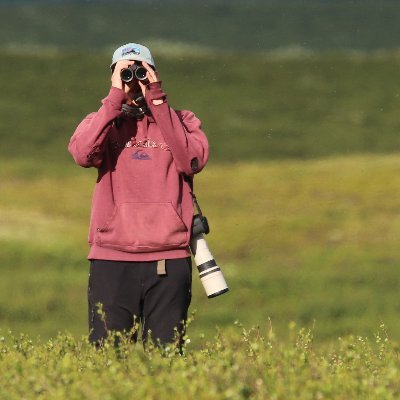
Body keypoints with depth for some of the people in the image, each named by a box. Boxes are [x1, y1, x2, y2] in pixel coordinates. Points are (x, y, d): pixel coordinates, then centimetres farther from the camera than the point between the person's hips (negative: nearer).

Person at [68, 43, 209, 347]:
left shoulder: (181, 121, 12)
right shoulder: (102, 121, 13)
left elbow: (193, 161, -9)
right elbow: (82, 154, -10)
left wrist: (157, 101, -8)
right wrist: (116, 97, -10)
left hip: (168, 263, 0)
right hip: (111, 261, 0)